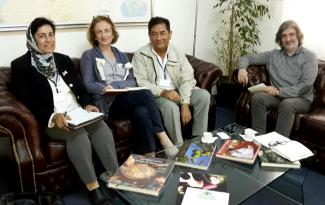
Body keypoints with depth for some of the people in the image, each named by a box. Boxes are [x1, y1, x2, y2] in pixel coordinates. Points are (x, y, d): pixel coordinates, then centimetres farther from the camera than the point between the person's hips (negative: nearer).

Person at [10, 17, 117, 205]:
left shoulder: (64, 60, 16)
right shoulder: (21, 65, 1)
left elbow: (81, 89, 15)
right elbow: (28, 103, -8)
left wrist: (88, 104, -7)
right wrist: (53, 116, -24)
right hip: (50, 120, -4)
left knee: (102, 127, -25)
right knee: (78, 133, -33)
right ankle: (93, 187, -25)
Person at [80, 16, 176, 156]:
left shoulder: (121, 55, 20)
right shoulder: (88, 56, 8)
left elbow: (133, 81, 7)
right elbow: (88, 85, -4)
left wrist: (114, 85, -12)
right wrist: (105, 89, -24)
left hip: (127, 99, 4)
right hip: (107, 102, -4)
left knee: (141, 112, -32)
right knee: (145, 94, -29)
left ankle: (151, 157, -26)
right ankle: (162, 136, -22)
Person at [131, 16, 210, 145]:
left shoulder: (177, 53, 5)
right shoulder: (140, 55, -5)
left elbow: (187, 79, -4)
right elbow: (140, 82, -15)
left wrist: (185, 104, -20)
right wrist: (163, 92, -30)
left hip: (177, 92, 5)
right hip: (155, 95, -4)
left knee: (204, 95, -15)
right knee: (170, 106, -34)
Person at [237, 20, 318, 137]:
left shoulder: (309, 56, -1)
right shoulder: (273, 55, 10)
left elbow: (306, 85, -11)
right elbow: (247, 58, 11)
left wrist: (278, 91, -18)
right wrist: (242, 68, -14)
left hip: (301, 98, -3)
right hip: (278, 96, 3)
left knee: (287, 104, -37)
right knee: (257, 97, -28)